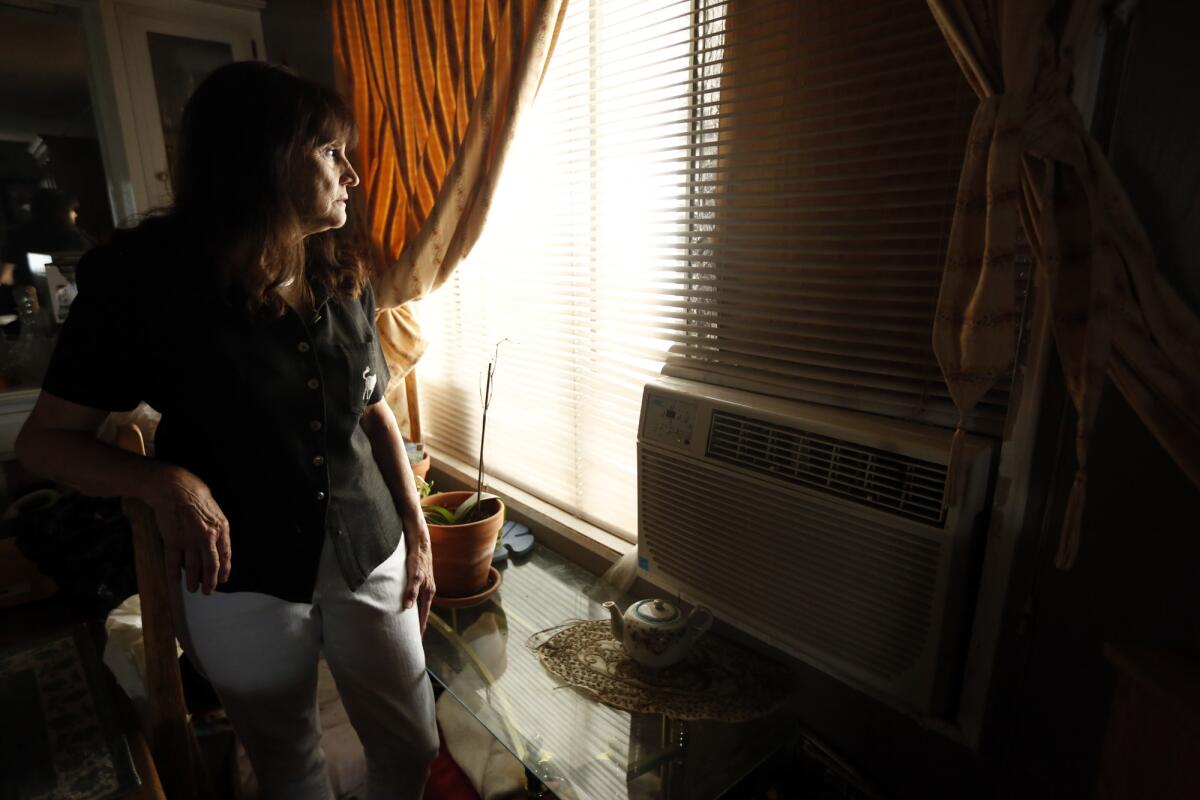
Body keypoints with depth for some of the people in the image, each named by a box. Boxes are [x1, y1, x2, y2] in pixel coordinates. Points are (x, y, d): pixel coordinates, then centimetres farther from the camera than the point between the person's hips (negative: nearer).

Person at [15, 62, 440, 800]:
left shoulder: (343, 275, -1)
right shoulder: (147, 277, -12)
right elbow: (45, 440, -6)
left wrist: (418, 533, 4)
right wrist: (166, 482, -26)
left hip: (370, 561, 3)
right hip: (243, 582, -2)